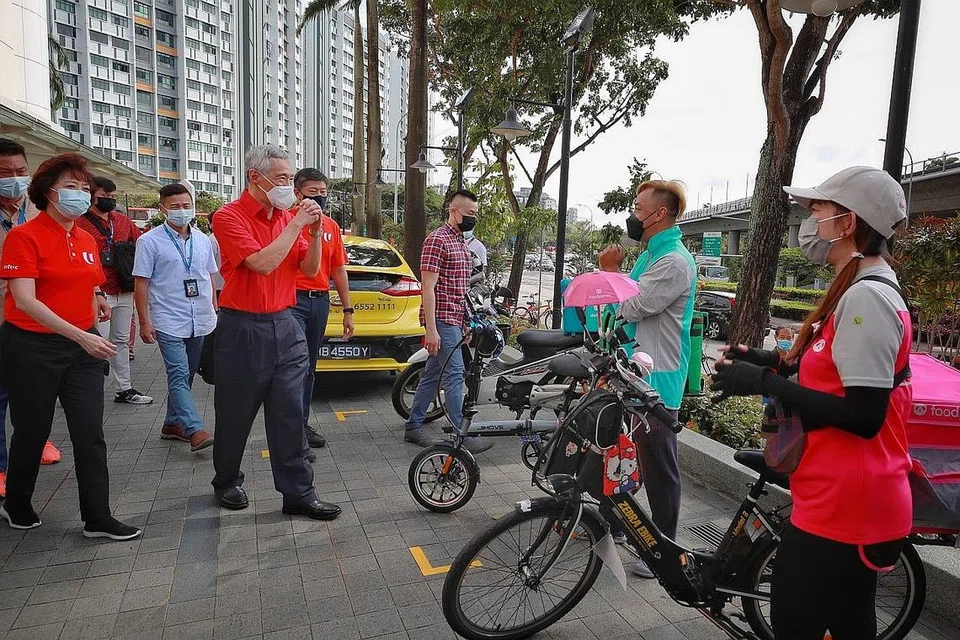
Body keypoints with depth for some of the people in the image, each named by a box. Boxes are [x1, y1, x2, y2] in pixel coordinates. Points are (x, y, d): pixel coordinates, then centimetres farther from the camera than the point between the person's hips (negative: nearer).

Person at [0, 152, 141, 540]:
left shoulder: (87, 241, 8)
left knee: (91, 434, 2)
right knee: (32, 432, 11)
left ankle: (97, 518, 11)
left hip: (83, 347, 5)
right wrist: (80, 336, -27)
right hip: (32, 348, -5)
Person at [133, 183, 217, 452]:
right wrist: (144, 322, -8)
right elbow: (141, 284, -4)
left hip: (200, 321, 5)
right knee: (179, 376, -12)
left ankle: (172, 423, 25)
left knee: (185, 376, 12)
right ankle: (195, 430, -17)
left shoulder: (202, 240, 12)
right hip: (169, 322, -5)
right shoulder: (150, 241, -3)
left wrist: (214, 312, 14)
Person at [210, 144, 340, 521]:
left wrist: (315, 231, -6)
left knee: (290, 415, 5)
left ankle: (298, 493, 13)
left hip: (284, 326, 5)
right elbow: (263, 263, -22)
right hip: (242, 329, -4)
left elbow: (309, 269, 8)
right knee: (235, 415, 11)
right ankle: (227, 482, 34)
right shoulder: (230, 217, -8)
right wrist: (296, 224, -16)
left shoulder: (287, 216, 8)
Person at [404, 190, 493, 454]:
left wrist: (467, 323, 22)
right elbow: (428, 288, -17)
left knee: (432, 374, 13)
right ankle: (464, 436, 0)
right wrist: (431, 329, -21)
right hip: (442, 320, -9)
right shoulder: (437, 240, -11)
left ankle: (413, 427, 23)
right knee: (454, 375, -6)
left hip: (455, 320, 9)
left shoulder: (462, 243, 18)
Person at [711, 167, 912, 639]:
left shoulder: (866, 297, -20)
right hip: (855, 502, 10)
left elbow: (862, 415, -25)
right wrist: (771, 362, 7)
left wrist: (764, 382, -22)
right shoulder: (863, 291, 13)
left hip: (842, 505, -10)